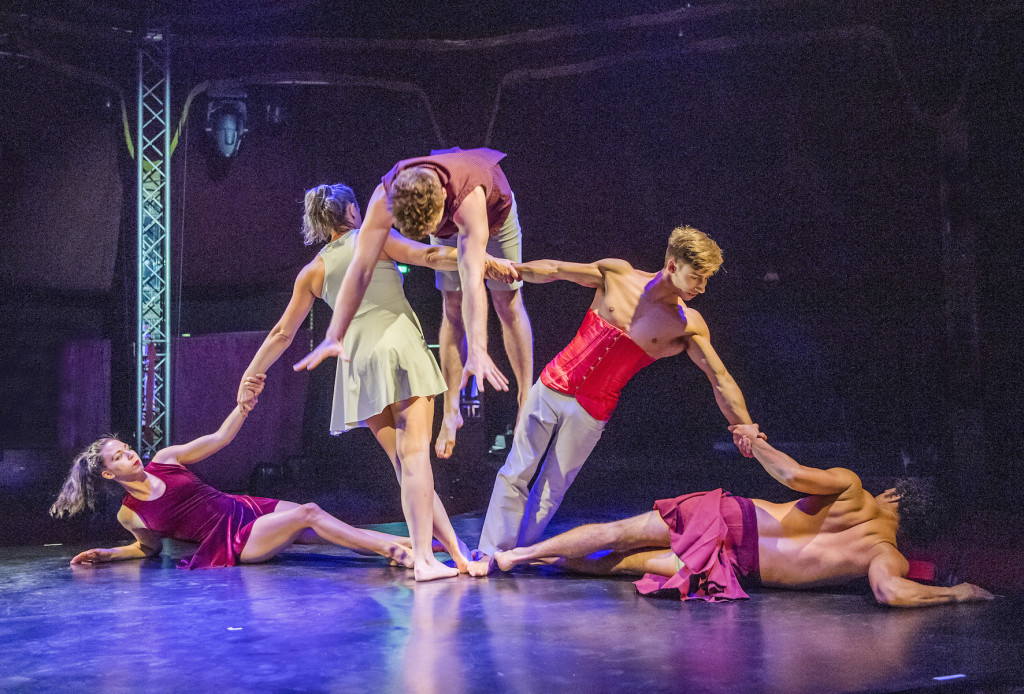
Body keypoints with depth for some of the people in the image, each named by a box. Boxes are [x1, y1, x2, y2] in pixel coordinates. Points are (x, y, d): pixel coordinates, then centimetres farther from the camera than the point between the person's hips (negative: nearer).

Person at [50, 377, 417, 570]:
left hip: (248, 510, 5)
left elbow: (219, 437, 3)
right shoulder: (129, 514, 1)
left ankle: (407, 543, -12)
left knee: (319, 529, -10)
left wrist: (245, 403, -12)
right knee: (308, 514, -23)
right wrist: (106, 554, 5)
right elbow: (150, 547, 20)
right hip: (233, 543, -5)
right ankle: (393, 552, -26)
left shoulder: (164, 459, 7)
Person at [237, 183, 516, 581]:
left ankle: (457, 553, 4)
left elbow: (283, 333, 22)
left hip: (358, 363, 4)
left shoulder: (313, 272, 19)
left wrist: (250, 375, 33)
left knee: (403, 462, 5)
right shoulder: (373, 237, 9)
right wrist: (485, 261, -12)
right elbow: (428, 256, -7)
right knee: (415, 453, -10)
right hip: (400, 346, -4)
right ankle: (424, 558, -20)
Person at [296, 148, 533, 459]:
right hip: (449, 219, 3)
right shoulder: (384, 198, -40)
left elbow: (473, 277, -59)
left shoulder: (470, 193, -51)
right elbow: (360, 270, -38)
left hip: (494, 210, -3)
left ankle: (526, 400, 9)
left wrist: (477, 350, -66)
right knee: (453, 306, 0)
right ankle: (451, 411, 5)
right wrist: (334, 338, -41)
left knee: (507, 302, -2)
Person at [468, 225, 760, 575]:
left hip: (591, 413, -1)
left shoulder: (688, 326, -8)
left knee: (550, 491, 2)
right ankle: (488, 553, 14)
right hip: (552, 386, 1)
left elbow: (721, 381, -9)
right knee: (515, 473, 3)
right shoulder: (616, 274, -5)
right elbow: (553, 270, 3)